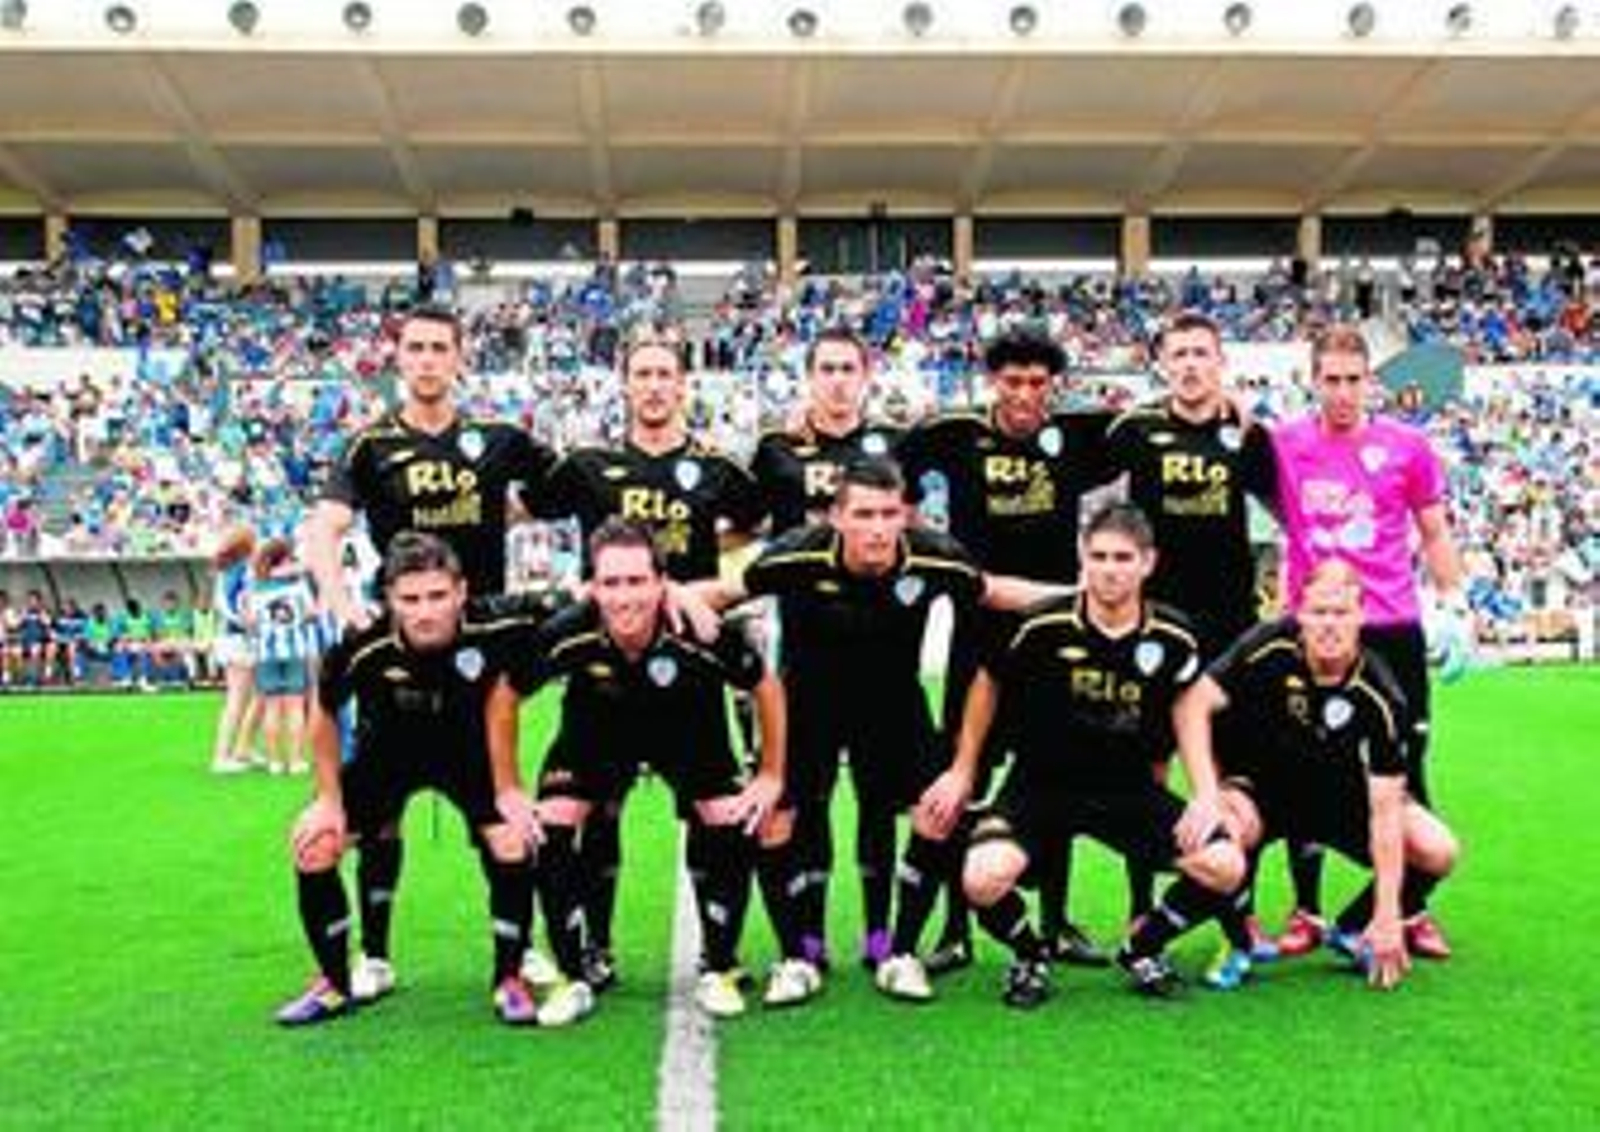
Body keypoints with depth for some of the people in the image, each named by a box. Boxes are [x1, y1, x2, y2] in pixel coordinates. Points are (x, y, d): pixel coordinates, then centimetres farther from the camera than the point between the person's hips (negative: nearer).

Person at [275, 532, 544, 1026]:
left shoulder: (492, 632, -34)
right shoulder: (361, 648, -32)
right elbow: (324, 714, -11)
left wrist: (509, 789, -12)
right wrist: (330, 800, -4)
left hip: (470, 753, -1)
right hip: (386, 753, 1)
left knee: (514, 844, -20)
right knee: (314, 850, -9)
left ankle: (509, 980, 3)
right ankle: (334, 984, 14)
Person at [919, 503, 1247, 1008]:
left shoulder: (1172, 637, -9)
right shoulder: (1042, 626, -15)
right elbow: (988, 683, 2)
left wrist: (1205, 795, -3)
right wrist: (963, 772, 9)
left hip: (1130, 787, 3)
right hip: (1041, 784, -2)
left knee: (1224, 868, -15)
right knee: (983, 880, -28)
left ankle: (1141, 948, 15)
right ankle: (1030, 956, 9)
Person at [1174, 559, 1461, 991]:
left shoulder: (1379, 696, -22)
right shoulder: (1269, 648, -25)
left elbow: (1384, 808, -21)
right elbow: (1194, 704, -24)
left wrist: (1387, 918, -23)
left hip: (1342, 792, 2)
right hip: (1259, 784, -2)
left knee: (1437, 854, -15)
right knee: (1228, 828, -35)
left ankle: (1352, 931, 14)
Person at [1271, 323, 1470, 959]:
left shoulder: (1407, 447, 2)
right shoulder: (1283, 446, 0)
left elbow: (1434, 534, 10)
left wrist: (1454, 604, 2)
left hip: (1393, 631, 0)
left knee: (1406, 770, 5)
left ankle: (1413, 912, 18)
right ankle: (1306, 913, 17)